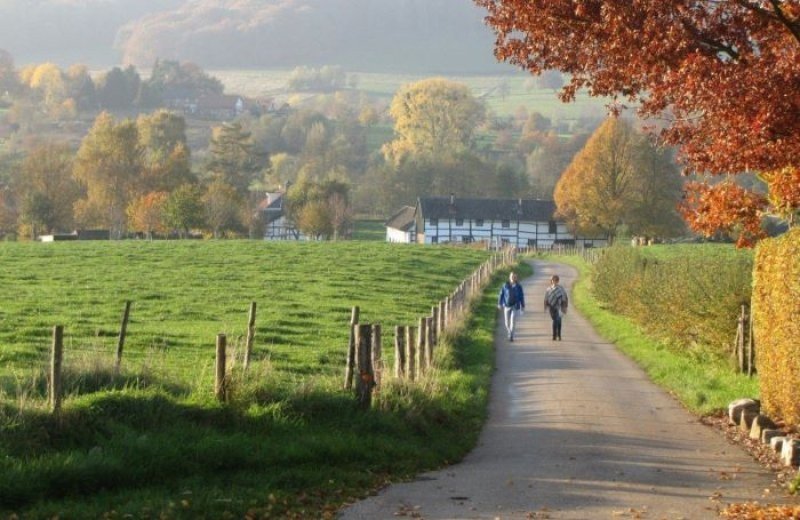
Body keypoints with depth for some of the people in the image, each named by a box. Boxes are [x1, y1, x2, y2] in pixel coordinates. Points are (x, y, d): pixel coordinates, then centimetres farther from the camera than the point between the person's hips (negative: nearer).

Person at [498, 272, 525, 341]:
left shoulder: (518, 287, -1)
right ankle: (509, 333, 35)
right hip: (507, 306, 1)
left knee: (513, 321, -13)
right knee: (507, 322, 8)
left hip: (515, 307, -1)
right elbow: (501, 295, 1)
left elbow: (521, 296, 4)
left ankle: (511, 336, -11)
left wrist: (522, 306, 6)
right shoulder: (505, 286, 0)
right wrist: (499, 304, -5)